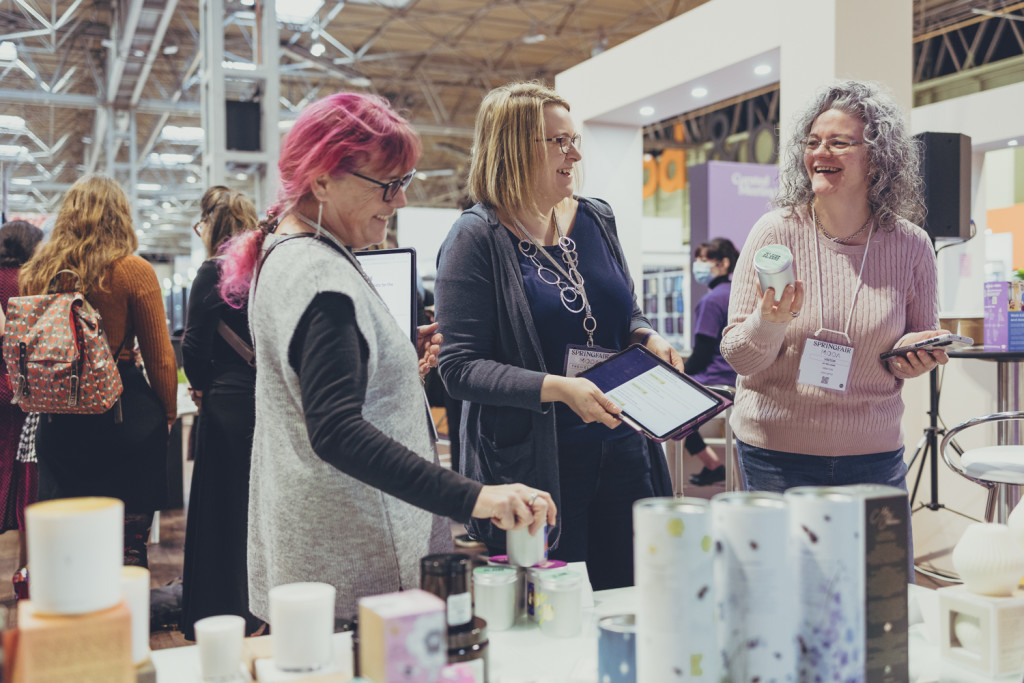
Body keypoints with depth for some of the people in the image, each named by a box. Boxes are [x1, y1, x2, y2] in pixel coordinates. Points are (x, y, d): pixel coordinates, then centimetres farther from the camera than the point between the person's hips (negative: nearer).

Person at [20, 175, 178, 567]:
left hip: (57, 418, 4)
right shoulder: (133, 271, -9)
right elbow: (160, 356, -5)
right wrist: (168, 411, 9)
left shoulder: (36, 273, 2)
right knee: (127, 543, 4)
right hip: (125, 415, -4)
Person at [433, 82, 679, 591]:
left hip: (621, 449, 6)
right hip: (533, 465, -6)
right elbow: (460, 368, -15)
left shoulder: (595, 219, 9)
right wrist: (558, 388, -25)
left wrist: (649, 339, -1)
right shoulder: (477, 238, -9)